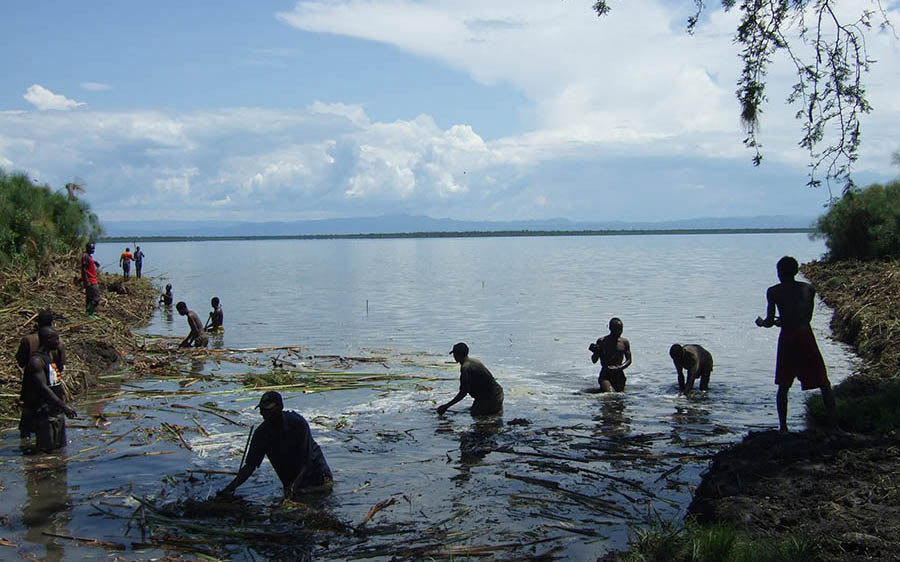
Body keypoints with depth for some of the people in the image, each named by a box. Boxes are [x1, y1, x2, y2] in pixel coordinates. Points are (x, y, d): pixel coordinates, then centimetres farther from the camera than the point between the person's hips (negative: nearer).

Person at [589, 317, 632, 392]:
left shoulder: (624, 342, 6)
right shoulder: (601, 341, -1)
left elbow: (629, 360, 4)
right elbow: (594, 361, 2)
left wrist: (619, 368, -14)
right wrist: (595, 352, -21)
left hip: (619, 375, 3)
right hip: (605, 375, -3)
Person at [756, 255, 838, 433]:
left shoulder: (773, 292, -2)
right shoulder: (808, 288, 5)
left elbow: (770, 322, -4)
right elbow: (808, 318, 12)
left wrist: (761, 322, 19)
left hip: (787, 339, -1)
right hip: (806, 338, 1)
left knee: (783, 387, 11)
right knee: (824, 385, 7)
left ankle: (783, 427, 10)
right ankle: (834, 426, 4)